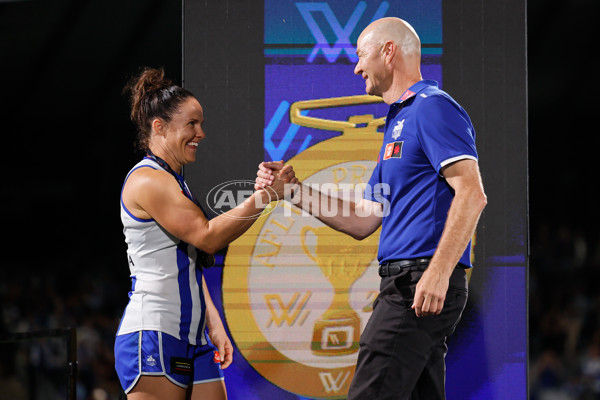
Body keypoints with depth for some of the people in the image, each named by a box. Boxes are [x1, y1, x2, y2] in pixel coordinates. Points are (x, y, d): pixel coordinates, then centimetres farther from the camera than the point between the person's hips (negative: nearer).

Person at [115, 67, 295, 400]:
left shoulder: (174, 183, 21)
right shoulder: (148, 181, -10)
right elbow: (207, 237, -17)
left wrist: (214, 325, 15)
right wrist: (265, 195, -14)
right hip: (153, 337, -10)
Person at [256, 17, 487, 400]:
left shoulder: (433, 107, -6)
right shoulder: (400, 121, 26)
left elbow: (471, 194, -18)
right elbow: (362, 222, 25)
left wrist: (438, 272, -27)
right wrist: (293, 191, 18)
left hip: (421, 282, -10)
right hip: (404, 282, 10)